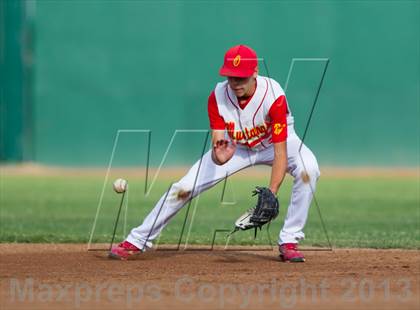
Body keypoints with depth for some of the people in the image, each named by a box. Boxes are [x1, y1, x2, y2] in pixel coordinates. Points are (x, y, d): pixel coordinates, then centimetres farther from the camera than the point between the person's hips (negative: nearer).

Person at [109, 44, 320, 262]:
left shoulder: (272, 95, -36)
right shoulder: (218, 97, -26)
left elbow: (280, 153, -37)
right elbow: (217, 141, -29)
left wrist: (270, 195, -48)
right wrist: (219, 157, -56)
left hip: (274, 142, -2)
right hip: (236, 145, 2)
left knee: (307, 169, -32)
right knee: (185, 187, -7)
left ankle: (288, 243, -21)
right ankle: (137, 241, 7)